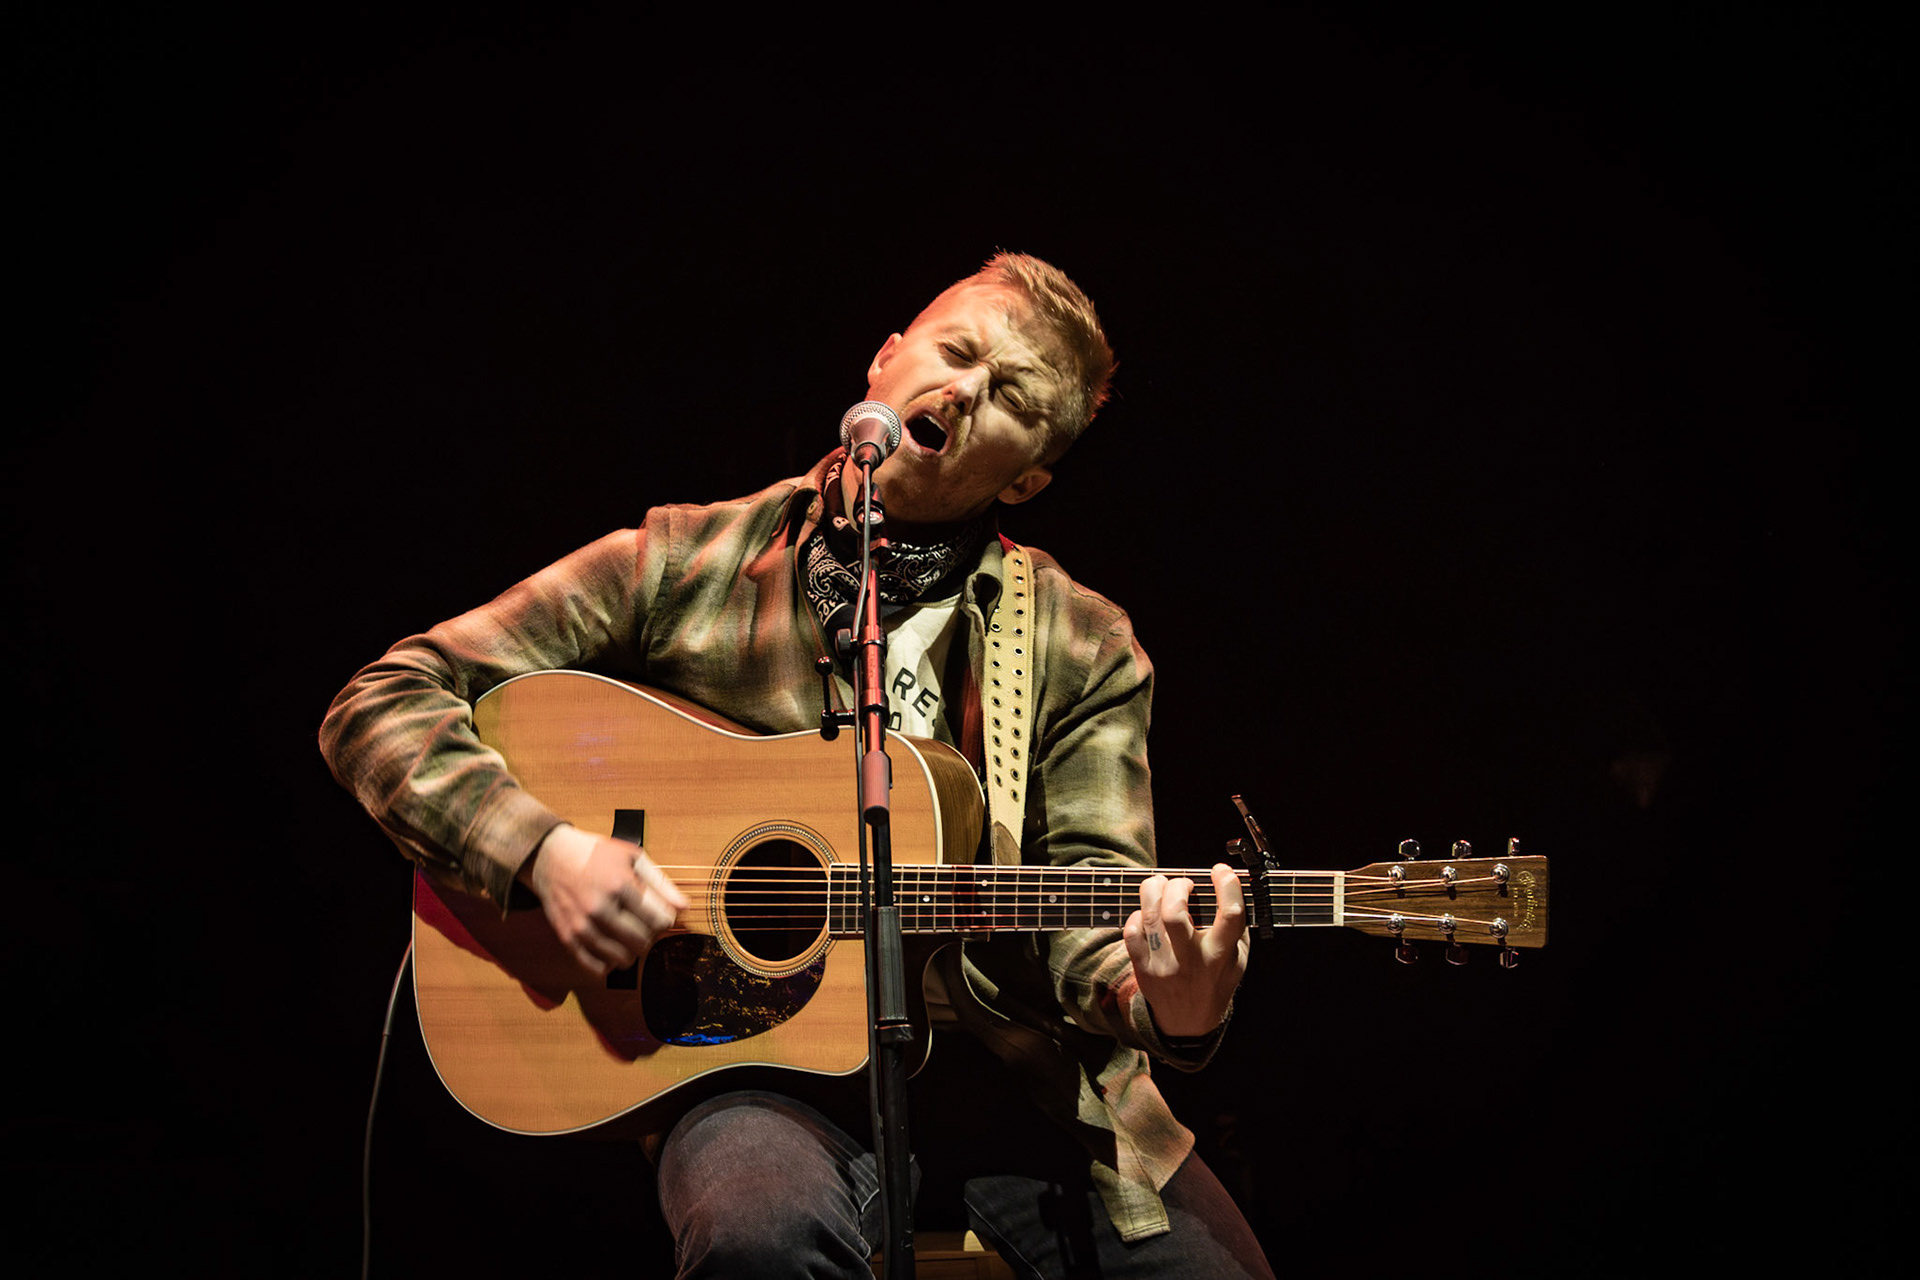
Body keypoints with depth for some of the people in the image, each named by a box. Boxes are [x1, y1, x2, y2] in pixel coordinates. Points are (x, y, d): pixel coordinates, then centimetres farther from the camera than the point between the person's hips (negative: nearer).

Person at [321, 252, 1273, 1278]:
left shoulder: (1084, 649, 8)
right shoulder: (683, 568, 4)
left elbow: (1094, 909, 0)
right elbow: (379, 706, 4)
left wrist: (1168, 1007, -23)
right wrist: (540, 847, -13)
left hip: (1014, 1069, 2)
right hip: (762, 1056, -2)